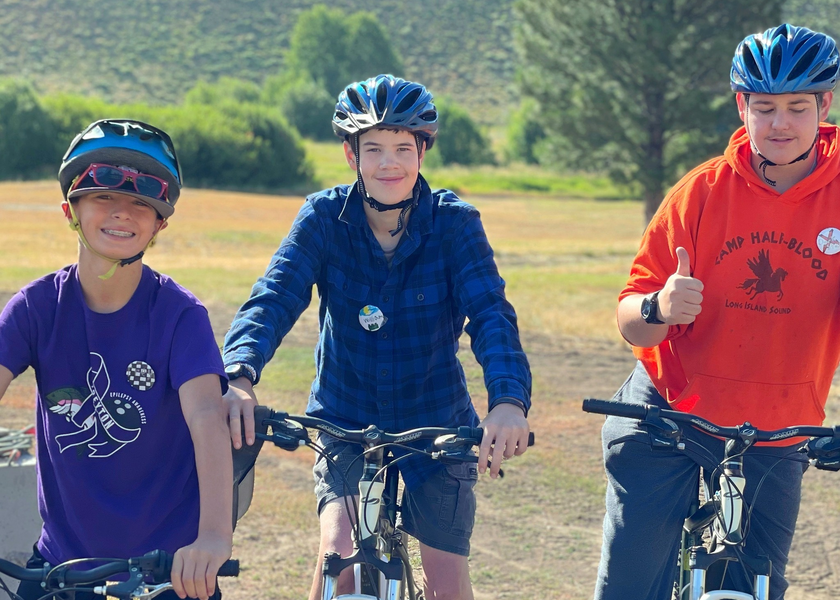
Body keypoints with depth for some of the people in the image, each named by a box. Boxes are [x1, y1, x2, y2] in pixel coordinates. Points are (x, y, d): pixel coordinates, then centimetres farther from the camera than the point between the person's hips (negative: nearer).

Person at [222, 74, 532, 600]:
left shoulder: (454, 223, -13)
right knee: (339, 555, -22)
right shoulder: (325, 218, -11)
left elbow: (490, 312, -25)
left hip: (437, 426, 0)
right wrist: (240, 376, -42)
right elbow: (273, 297, -22)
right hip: (346, 422, 0)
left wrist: (509, 399, -45)